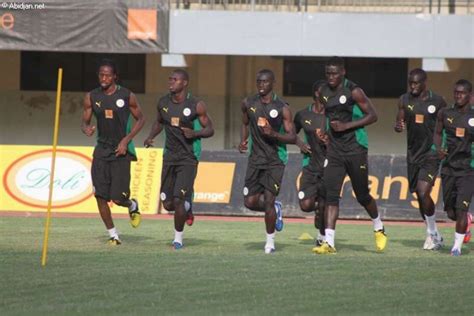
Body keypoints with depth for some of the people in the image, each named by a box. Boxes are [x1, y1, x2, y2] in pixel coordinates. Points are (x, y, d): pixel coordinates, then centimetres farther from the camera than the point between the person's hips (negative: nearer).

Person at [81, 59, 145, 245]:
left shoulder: (127, 96, -5)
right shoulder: (92, 97, 2)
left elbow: (140, 119, 3)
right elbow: (85, 121, 9)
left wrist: (126, 140, -8)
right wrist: (86, 129, -16)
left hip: (121, 151, -3)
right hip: (101, 150, 3)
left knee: (118, 198, -8)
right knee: (100, 196, -5)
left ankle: (132, 206, 29)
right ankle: (112, 234, 9)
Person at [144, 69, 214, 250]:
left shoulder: (196, 105, -10)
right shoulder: (163, 103, 4)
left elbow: (210, 129, -3)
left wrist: (195, 133, -22)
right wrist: (151, 137, 4)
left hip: (188, 158, -5)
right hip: (169, 156, 5)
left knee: (178, 200, -13)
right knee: (168, 204, 5)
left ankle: (178, 238, 4)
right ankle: (187, 207, 38)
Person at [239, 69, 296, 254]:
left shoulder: (282, 108, -8)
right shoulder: (248, 104, 4)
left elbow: (292, 138, -8)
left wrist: (274, 134, -23)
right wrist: (243, 141, 6)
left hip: (275, 160, -4)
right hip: (255, 159, 4)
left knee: (268, 201, -10)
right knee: (250, 202, -1)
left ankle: (270, 242, 6)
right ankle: (275, 209, 31)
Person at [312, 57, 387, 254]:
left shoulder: (353, 92, -10)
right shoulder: (323, 92, 8)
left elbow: (372, 116, -10)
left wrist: (346, 126, -17)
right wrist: (324, 132, 8)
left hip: (355, 149, -4)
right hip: (334, 151, 5)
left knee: (362, 195, 7)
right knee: (331, 195, -7)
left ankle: (379, 228, 34)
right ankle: (329, 242, -11)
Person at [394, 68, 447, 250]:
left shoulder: (438, 102, -3)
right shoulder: (405, 100, 6)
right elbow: (399, 123, 9)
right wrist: (398, 127, -14)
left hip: (431, 155, -5)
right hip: (413, 154, 5)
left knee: (423, 192, -19)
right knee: (419, 195, 8)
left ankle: (432, 233, -3)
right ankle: (436, 236, 21)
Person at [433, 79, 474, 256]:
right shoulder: (445, 114, 2)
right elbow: (438, 133, 15)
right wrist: (438, 147, -4)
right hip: (448, 167, 3)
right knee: (451, 212, 10)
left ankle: (457, 245, 1)